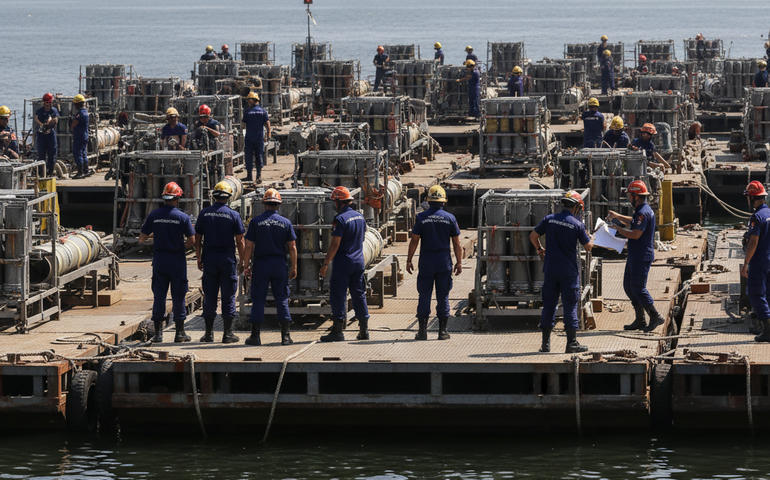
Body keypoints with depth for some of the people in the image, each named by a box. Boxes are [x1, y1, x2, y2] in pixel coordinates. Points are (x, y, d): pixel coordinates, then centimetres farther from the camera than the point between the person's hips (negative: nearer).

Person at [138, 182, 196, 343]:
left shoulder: (154, 215, -2)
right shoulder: (182, 217, -8)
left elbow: (142, 238, 1)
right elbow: (192, 240, -8)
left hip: (159, 259, 2)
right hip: (177, 260, -2)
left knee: (159, 295, 6)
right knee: (178, 296, 6)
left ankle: (158, 333, 6)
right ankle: (180, 333, 10)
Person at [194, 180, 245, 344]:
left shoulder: (204, 213, 2)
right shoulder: (233, 215, -5)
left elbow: (197, 239, 3)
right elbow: (239, 241, -3)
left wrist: (199, 259, 9)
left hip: (209, 258, 2)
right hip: (227, 259, -2)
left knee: (209, 295, 7)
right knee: (228, 296, 3)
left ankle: (209, 332, 8)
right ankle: (228, 333, 3)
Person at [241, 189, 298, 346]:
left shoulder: (256, 222, -2)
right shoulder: (286, 223, 1)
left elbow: (249, 246, -3)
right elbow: (292, 247, 1)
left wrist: (246, 266, 3)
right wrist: (293, 268, 8)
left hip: (261, 265, -1)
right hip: (279, 264, 1)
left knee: (258, 299, 3)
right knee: (281, 299, 5)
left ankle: (255, 336, 3)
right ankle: (285, 336, 2)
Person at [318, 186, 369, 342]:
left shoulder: (340, 219, -15)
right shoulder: (360, 217, 9)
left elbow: (335, 245, -19)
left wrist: (326, 264, -16)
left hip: (343, 263, -7)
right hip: (359, 261, 7)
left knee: (338, 296, -4)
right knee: (359, 295, 12)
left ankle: (337, 331, -6)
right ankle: (364, 330, 13)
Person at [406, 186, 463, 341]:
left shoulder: (421, 217, -3)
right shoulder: (450, 218, 0)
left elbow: (414, 241, -4)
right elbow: (456, 243, 1)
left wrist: (409, 260, 2)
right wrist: (459, 262, 8)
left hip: (426, 263, -1)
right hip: (444, 263, 1)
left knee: (424, 295, 4)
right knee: (443, 296, 6)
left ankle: (422, 330, 2)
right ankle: (442, 331, 6)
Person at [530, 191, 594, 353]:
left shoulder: (549, 219, 1)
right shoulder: (577, 225, -9)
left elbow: (533, 236, 7)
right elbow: (588, 247, -1)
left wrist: (539, 249, 24)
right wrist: (591, 239, 21)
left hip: (550, 269, 3)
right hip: (569, 271, -3)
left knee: (549, 304, 10)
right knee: (570, 305, 3)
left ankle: (545, 342, 13)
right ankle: (572, 343, 4)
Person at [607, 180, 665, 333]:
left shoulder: (643, 213, -20)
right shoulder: (641, 210, 14)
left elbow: (635, 234, -29)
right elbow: (633, 222, 35)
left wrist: (618, 230, -18)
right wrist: (617, 216, 32)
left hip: (641, 257, -11)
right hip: (635, 256, 11)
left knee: (638, 288, -8)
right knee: (629, 286, 13)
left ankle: (656, 317, -1)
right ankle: (640, 320, 17)